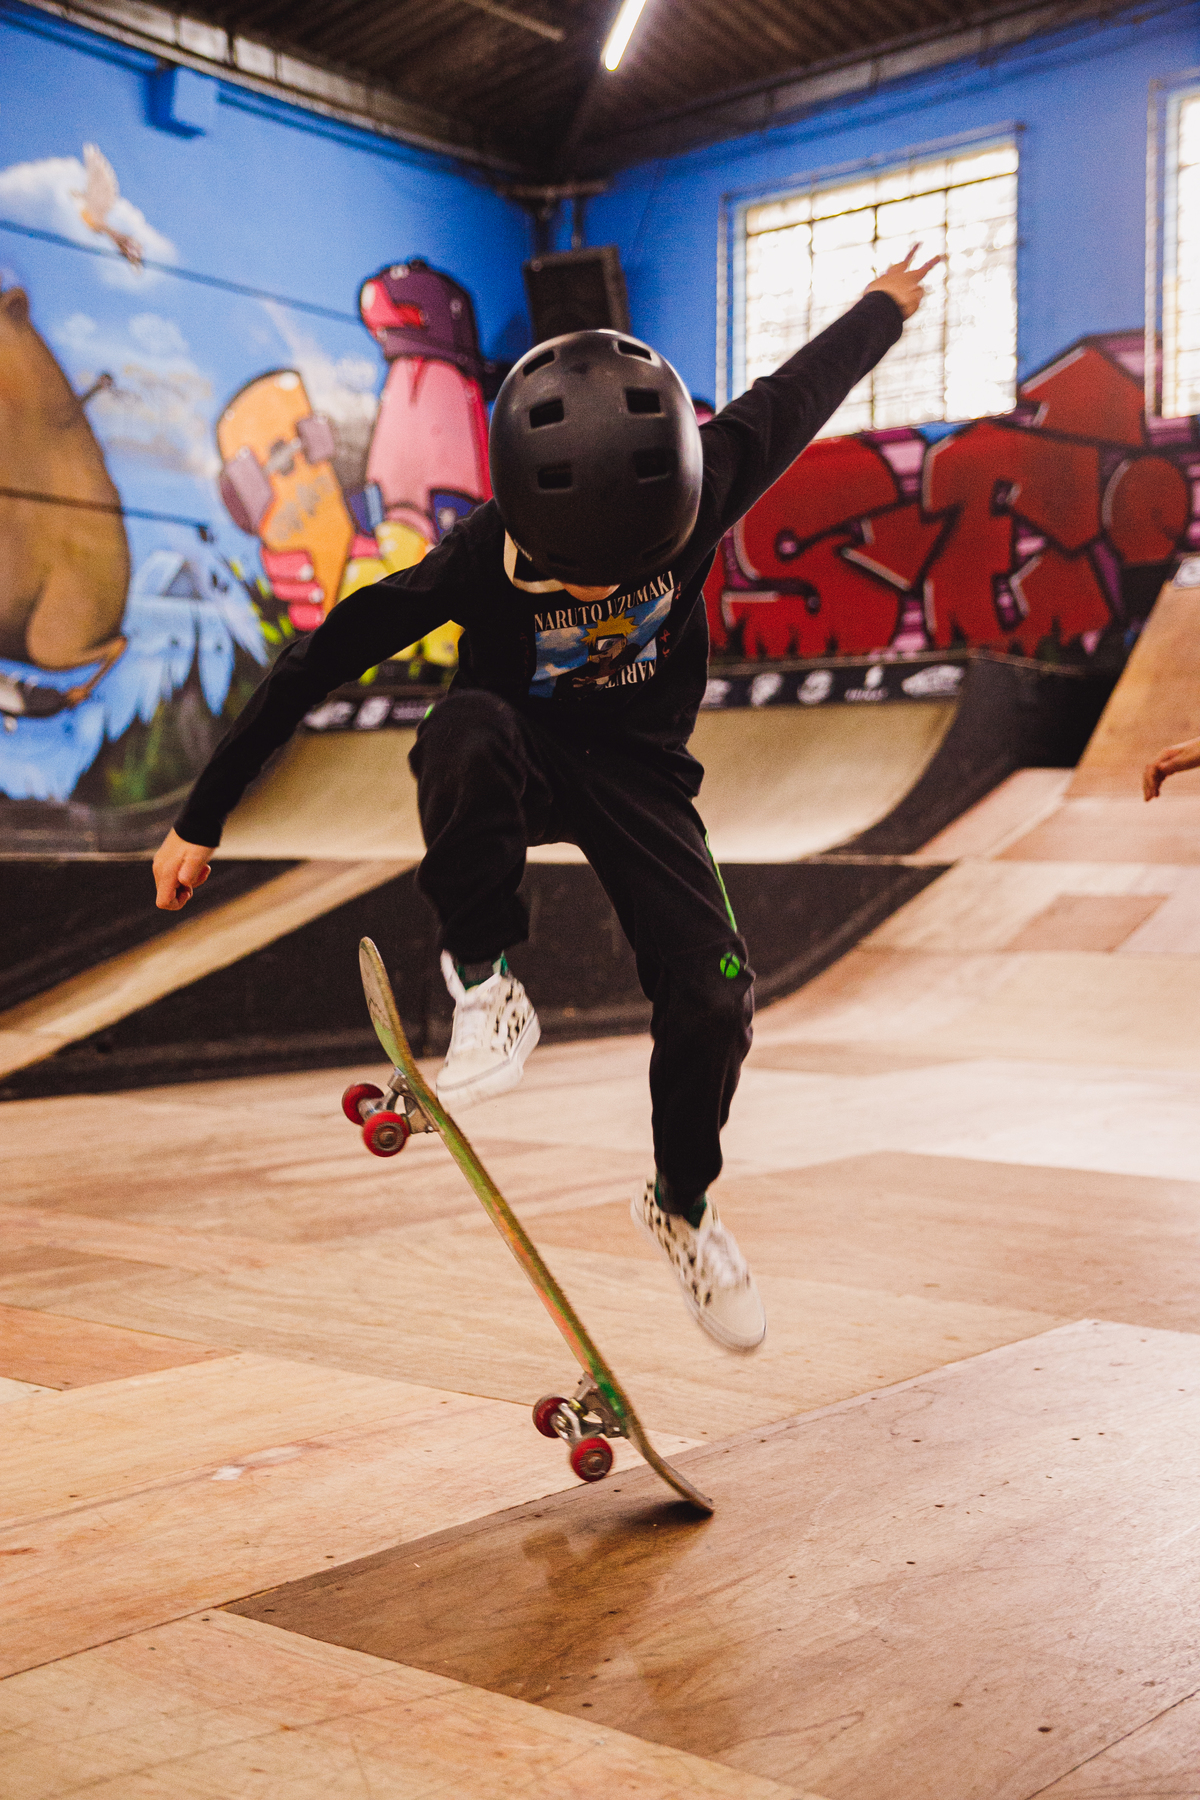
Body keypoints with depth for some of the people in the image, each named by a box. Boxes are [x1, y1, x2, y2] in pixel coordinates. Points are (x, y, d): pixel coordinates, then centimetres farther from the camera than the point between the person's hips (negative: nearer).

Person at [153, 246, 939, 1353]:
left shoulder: (706, 490, -22)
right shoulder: (479, 560, -28)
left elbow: (799, 396, -2)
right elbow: (321, 662, -22)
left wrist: (887, 305, 18)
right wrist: (203, 820, -19)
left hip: (638, 765, 2)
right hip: (520, 763, -2)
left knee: (712, 996, -14)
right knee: (463, 730, -40)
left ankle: (683, 1207, 15)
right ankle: (487, 990, -23)